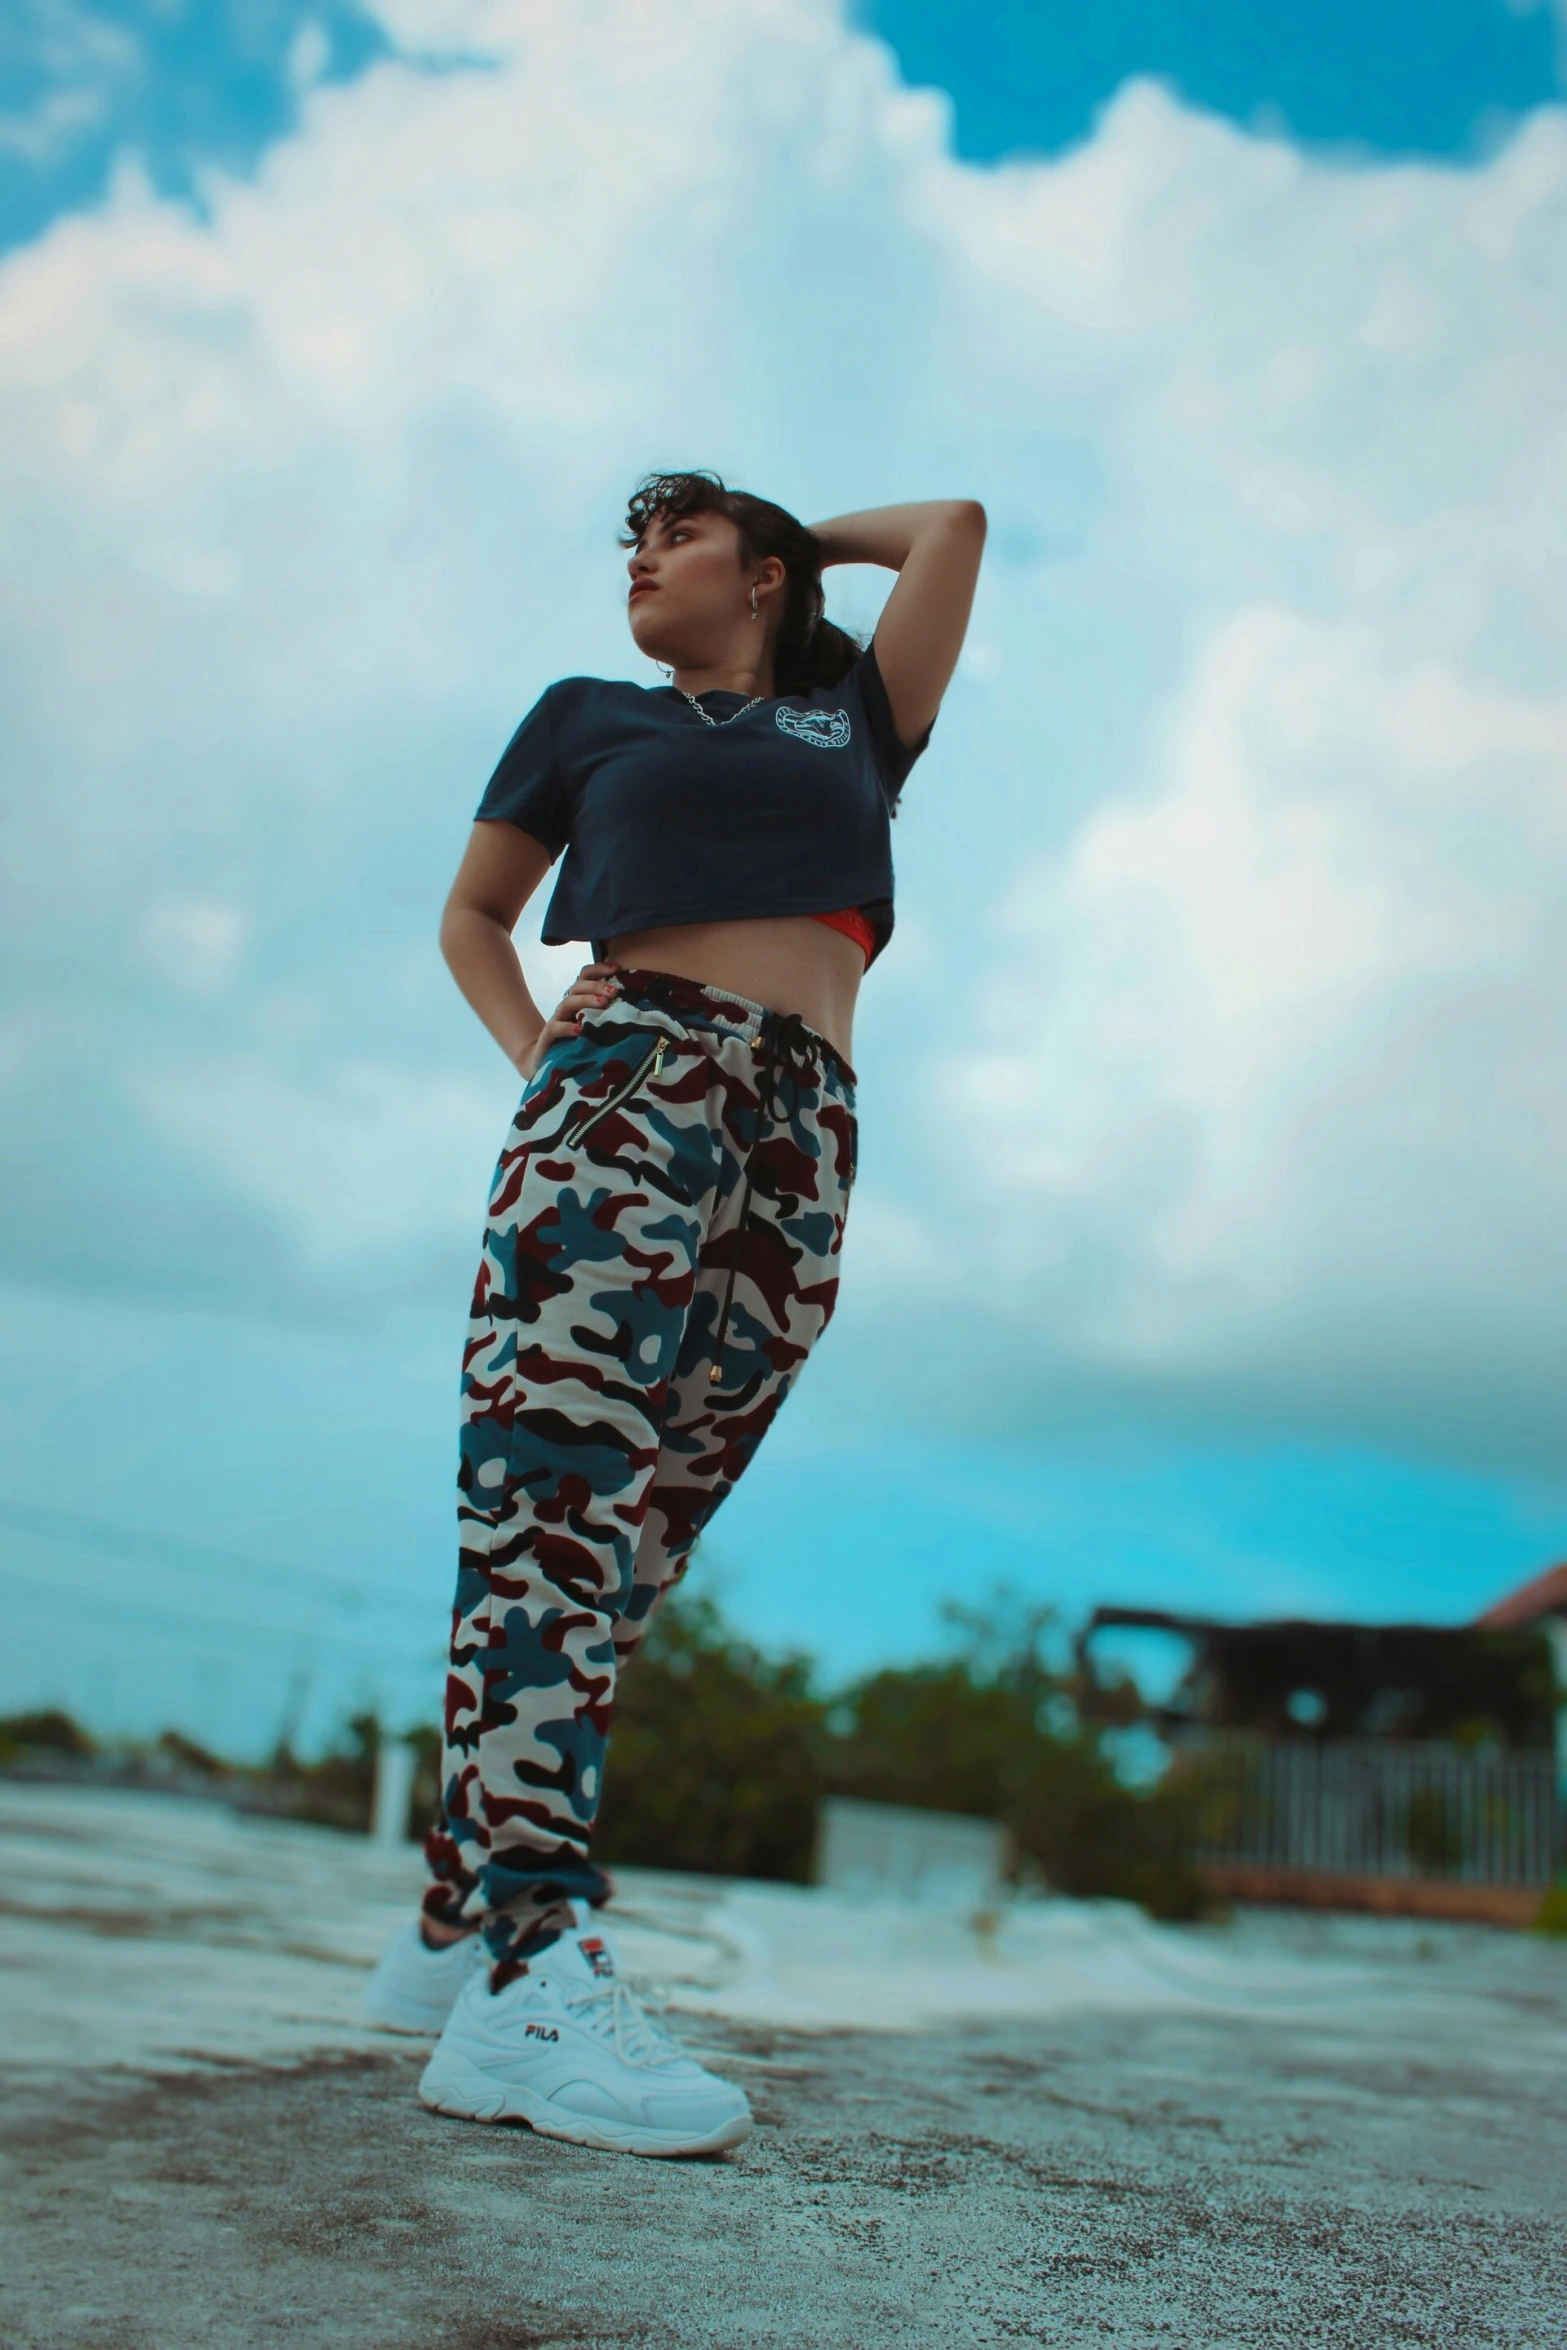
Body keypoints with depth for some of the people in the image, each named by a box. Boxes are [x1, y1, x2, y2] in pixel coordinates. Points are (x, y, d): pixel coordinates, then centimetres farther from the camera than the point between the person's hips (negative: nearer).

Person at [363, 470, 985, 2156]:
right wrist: (534, 1058, 8)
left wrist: (794, 533, 41)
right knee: (558, 1461, -23)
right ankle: (534, 1975, -32)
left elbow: (951, 528, 30)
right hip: (628, 1071, -2)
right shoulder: (589, 718, 23)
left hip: (803, 1132, 3)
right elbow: (472, 912, 25)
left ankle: (459, 1929, 1)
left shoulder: (854, 722, 27)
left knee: (639, 1525, -5)